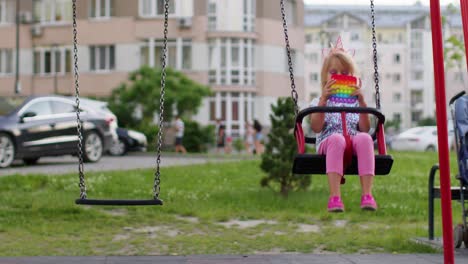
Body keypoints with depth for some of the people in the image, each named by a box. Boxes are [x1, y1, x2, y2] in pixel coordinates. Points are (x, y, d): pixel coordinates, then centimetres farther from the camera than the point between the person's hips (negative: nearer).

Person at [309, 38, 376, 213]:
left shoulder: (355, 102, 24)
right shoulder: (319, 102, 18)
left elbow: (365, 129, 8)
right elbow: (316, 127, -2)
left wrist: (361, 101, -1)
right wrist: (323, 99, -9)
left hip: (354, 146, 2)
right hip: (327, 144, -2)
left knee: (365, 138, -35)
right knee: (336, 138, -39)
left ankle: (367, 195, -44)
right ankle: (334, 196, -50)